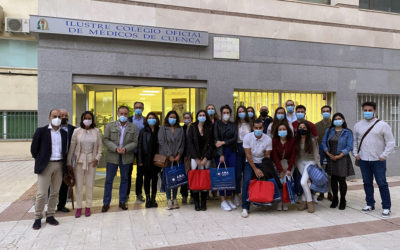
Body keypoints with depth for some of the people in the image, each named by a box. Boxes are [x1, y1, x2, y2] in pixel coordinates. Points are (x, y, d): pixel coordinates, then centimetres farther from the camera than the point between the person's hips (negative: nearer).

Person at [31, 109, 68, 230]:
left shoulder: (64, 133, 10)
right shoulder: (41, 131, -1)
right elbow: (34, 148, 2)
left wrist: (64, 163, 10)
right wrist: (39, 160, 5)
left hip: (59, 165, 4)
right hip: (45, 165, -4)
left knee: (55, 193, 9)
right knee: (41, 193, -2)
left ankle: (50, 215, 20)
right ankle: (38, 218, 12)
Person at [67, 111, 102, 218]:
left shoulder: (96, 131, 2)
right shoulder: (76, 131, -2)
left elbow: (100, 146, 7)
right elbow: (71, 147, -1)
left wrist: (97, 157, -5)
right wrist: (69, 162, -2)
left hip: (91, 161, 1)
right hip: (79, 160, -1)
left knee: (90, 185, 6)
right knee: (78, 185, 3)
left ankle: (88, 207, 20)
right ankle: (78, 207, 18)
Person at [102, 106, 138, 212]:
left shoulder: (133, 127, 4)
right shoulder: (110, 125, 3)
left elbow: (135, 142, -1)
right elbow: (105, 140, -2)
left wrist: (125, 149, -17)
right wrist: (115, 148, -15)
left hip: (126, 157, 1)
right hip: (112, 157, -1)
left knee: (124, 179, 10)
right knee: (109, 180, 4)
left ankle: (122, 201, 23)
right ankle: (106, 203, 16)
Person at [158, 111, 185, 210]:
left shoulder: (180, 129, 12)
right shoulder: (163, 129, 6)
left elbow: (182, 143, 8)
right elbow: (162, 142, -3)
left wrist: (179, 155, -5)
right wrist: (169, 155, -9)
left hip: (177, 158, 2)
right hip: (166, 157, -2)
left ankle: (174, 199, 11)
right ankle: (169, 200, 3)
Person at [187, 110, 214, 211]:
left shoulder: (209, 128, 6)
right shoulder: (192, 127, 4)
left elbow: (211, 144, 2)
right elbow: (190, 143, -1)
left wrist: (205, 158, -7)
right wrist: (196, 158, -7)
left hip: (206, 158, 1)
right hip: (195, 157, -1)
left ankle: (203, 203, 9)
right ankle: (196, 203, 4)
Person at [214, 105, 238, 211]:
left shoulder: (233, 125, 14)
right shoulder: (217, 124, 6)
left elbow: (235, 138, 2)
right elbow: (216, 139, -3)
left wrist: (223, 142, -11)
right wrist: (221, 154, -12)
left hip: (232, 152, 3)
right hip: (220, 152, -2)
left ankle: (229, 199, 12)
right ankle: (223, 201, 1)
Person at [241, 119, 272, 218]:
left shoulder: (268, 139, -7)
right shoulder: (248, 137, -9)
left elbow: (267, 156, -3)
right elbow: (248, 155, -10)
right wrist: (255, 169, -15)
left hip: (262, 163, 2)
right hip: (250, 163, -2)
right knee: (247, 181, -21)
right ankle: (245, 207, -16)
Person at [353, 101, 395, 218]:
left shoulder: (382, 125, -3)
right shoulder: (358, 125, 8)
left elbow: (390, 142, -2)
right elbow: (355, 141, 16)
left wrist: (383, 155, -9)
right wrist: (356, 153, 5)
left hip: (378, 160, -3)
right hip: (363, 160, 4)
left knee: (382, 184, 0)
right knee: (367, 183, 12)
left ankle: (386, 207, 11)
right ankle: (370, 204, 25)